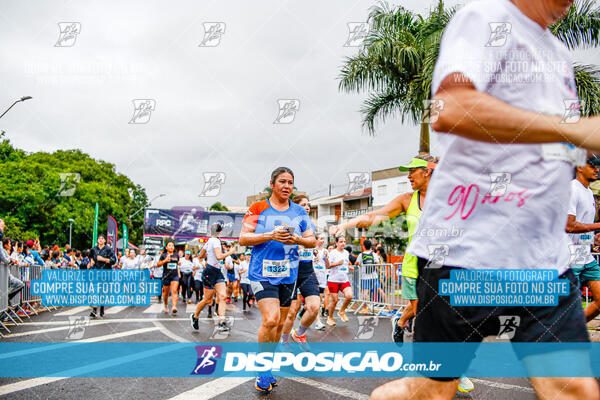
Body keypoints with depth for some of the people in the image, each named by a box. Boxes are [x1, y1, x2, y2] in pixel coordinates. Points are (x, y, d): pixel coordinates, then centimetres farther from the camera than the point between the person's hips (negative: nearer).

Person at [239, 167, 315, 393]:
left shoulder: (299, 212, 11)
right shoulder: (258, 209, 0)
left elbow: (312, 241, 11)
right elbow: (243, 239, -4)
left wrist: (296, 239, -10)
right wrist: (270, 236, -17)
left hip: (288, 275, 5)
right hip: (262, 273, -5)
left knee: (278, 324, 10)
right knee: (270, 319, -20)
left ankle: (266, 368, 27)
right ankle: (263, 370, -3)